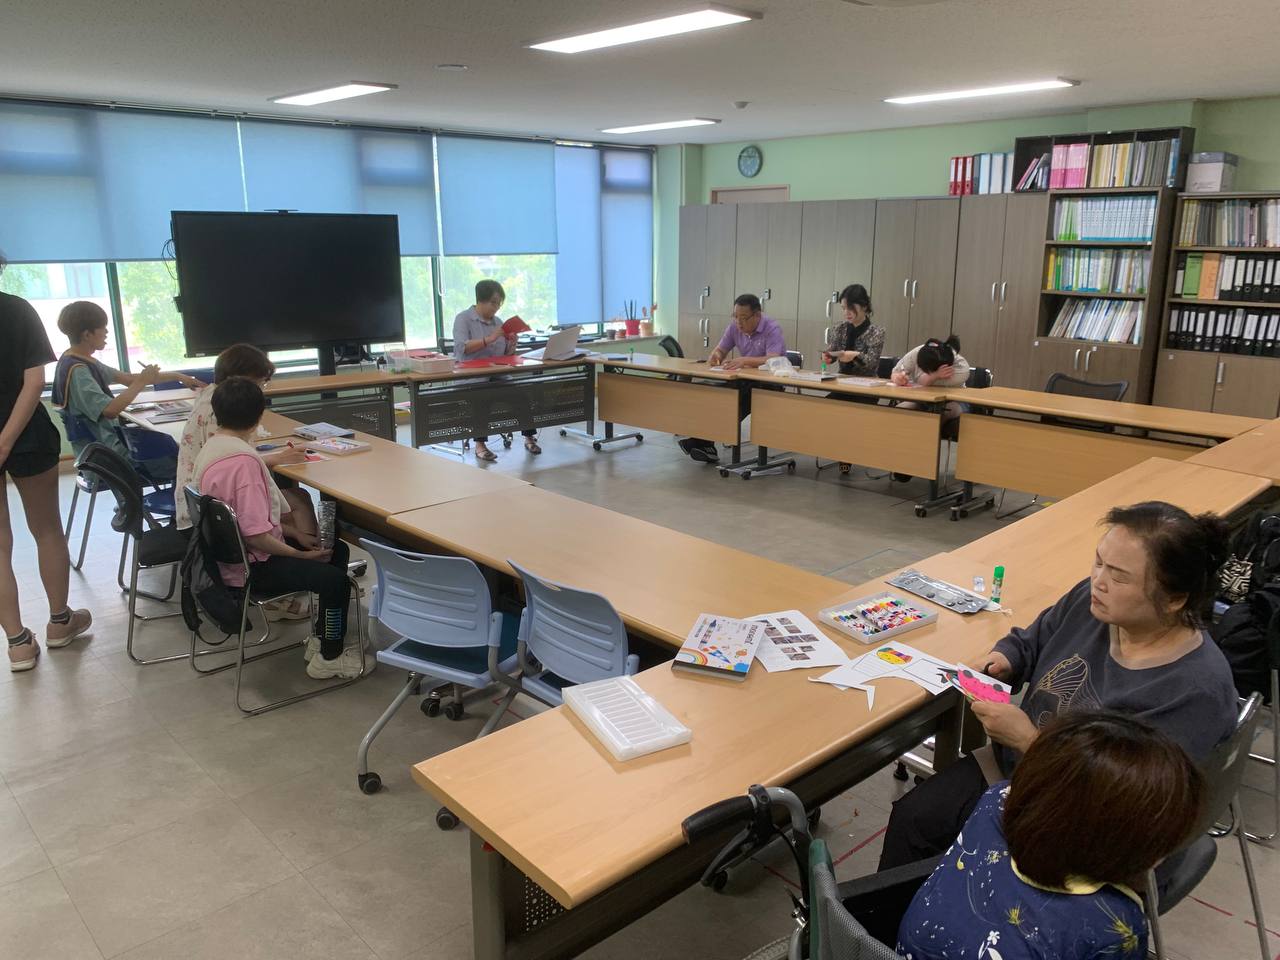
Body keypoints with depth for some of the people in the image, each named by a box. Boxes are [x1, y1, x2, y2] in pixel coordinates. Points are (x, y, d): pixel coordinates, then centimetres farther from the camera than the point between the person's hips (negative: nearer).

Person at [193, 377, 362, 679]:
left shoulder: (212, 445, 2)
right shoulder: (243, 460, -27)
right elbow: (256, 534, -29)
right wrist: (301, 555, -18)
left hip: (231, 552, 10)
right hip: (249, 567, -10)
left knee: (338, 550, 13)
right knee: (336, 579, -19)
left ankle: (322, 639, 21)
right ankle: (329, 658, 3)